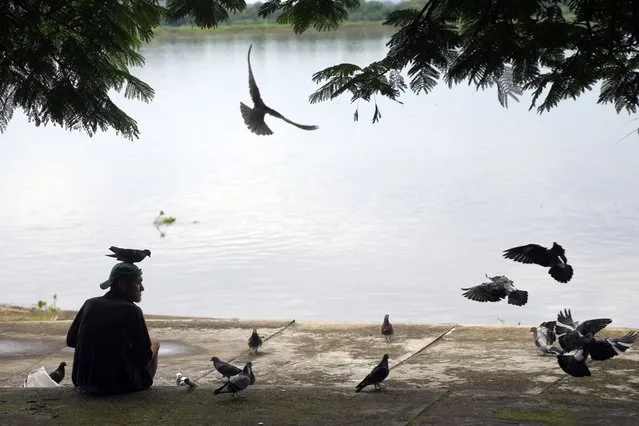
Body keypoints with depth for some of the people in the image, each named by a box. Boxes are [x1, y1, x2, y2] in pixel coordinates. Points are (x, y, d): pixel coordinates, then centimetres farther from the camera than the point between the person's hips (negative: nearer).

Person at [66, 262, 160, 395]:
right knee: (155, 343, 18)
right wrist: (153, 345, 15)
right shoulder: (131, 310, -10)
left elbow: (70, 341, 14)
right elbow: (144, 358, -7)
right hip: (120, 385, -5)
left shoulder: (90, 304, 5)